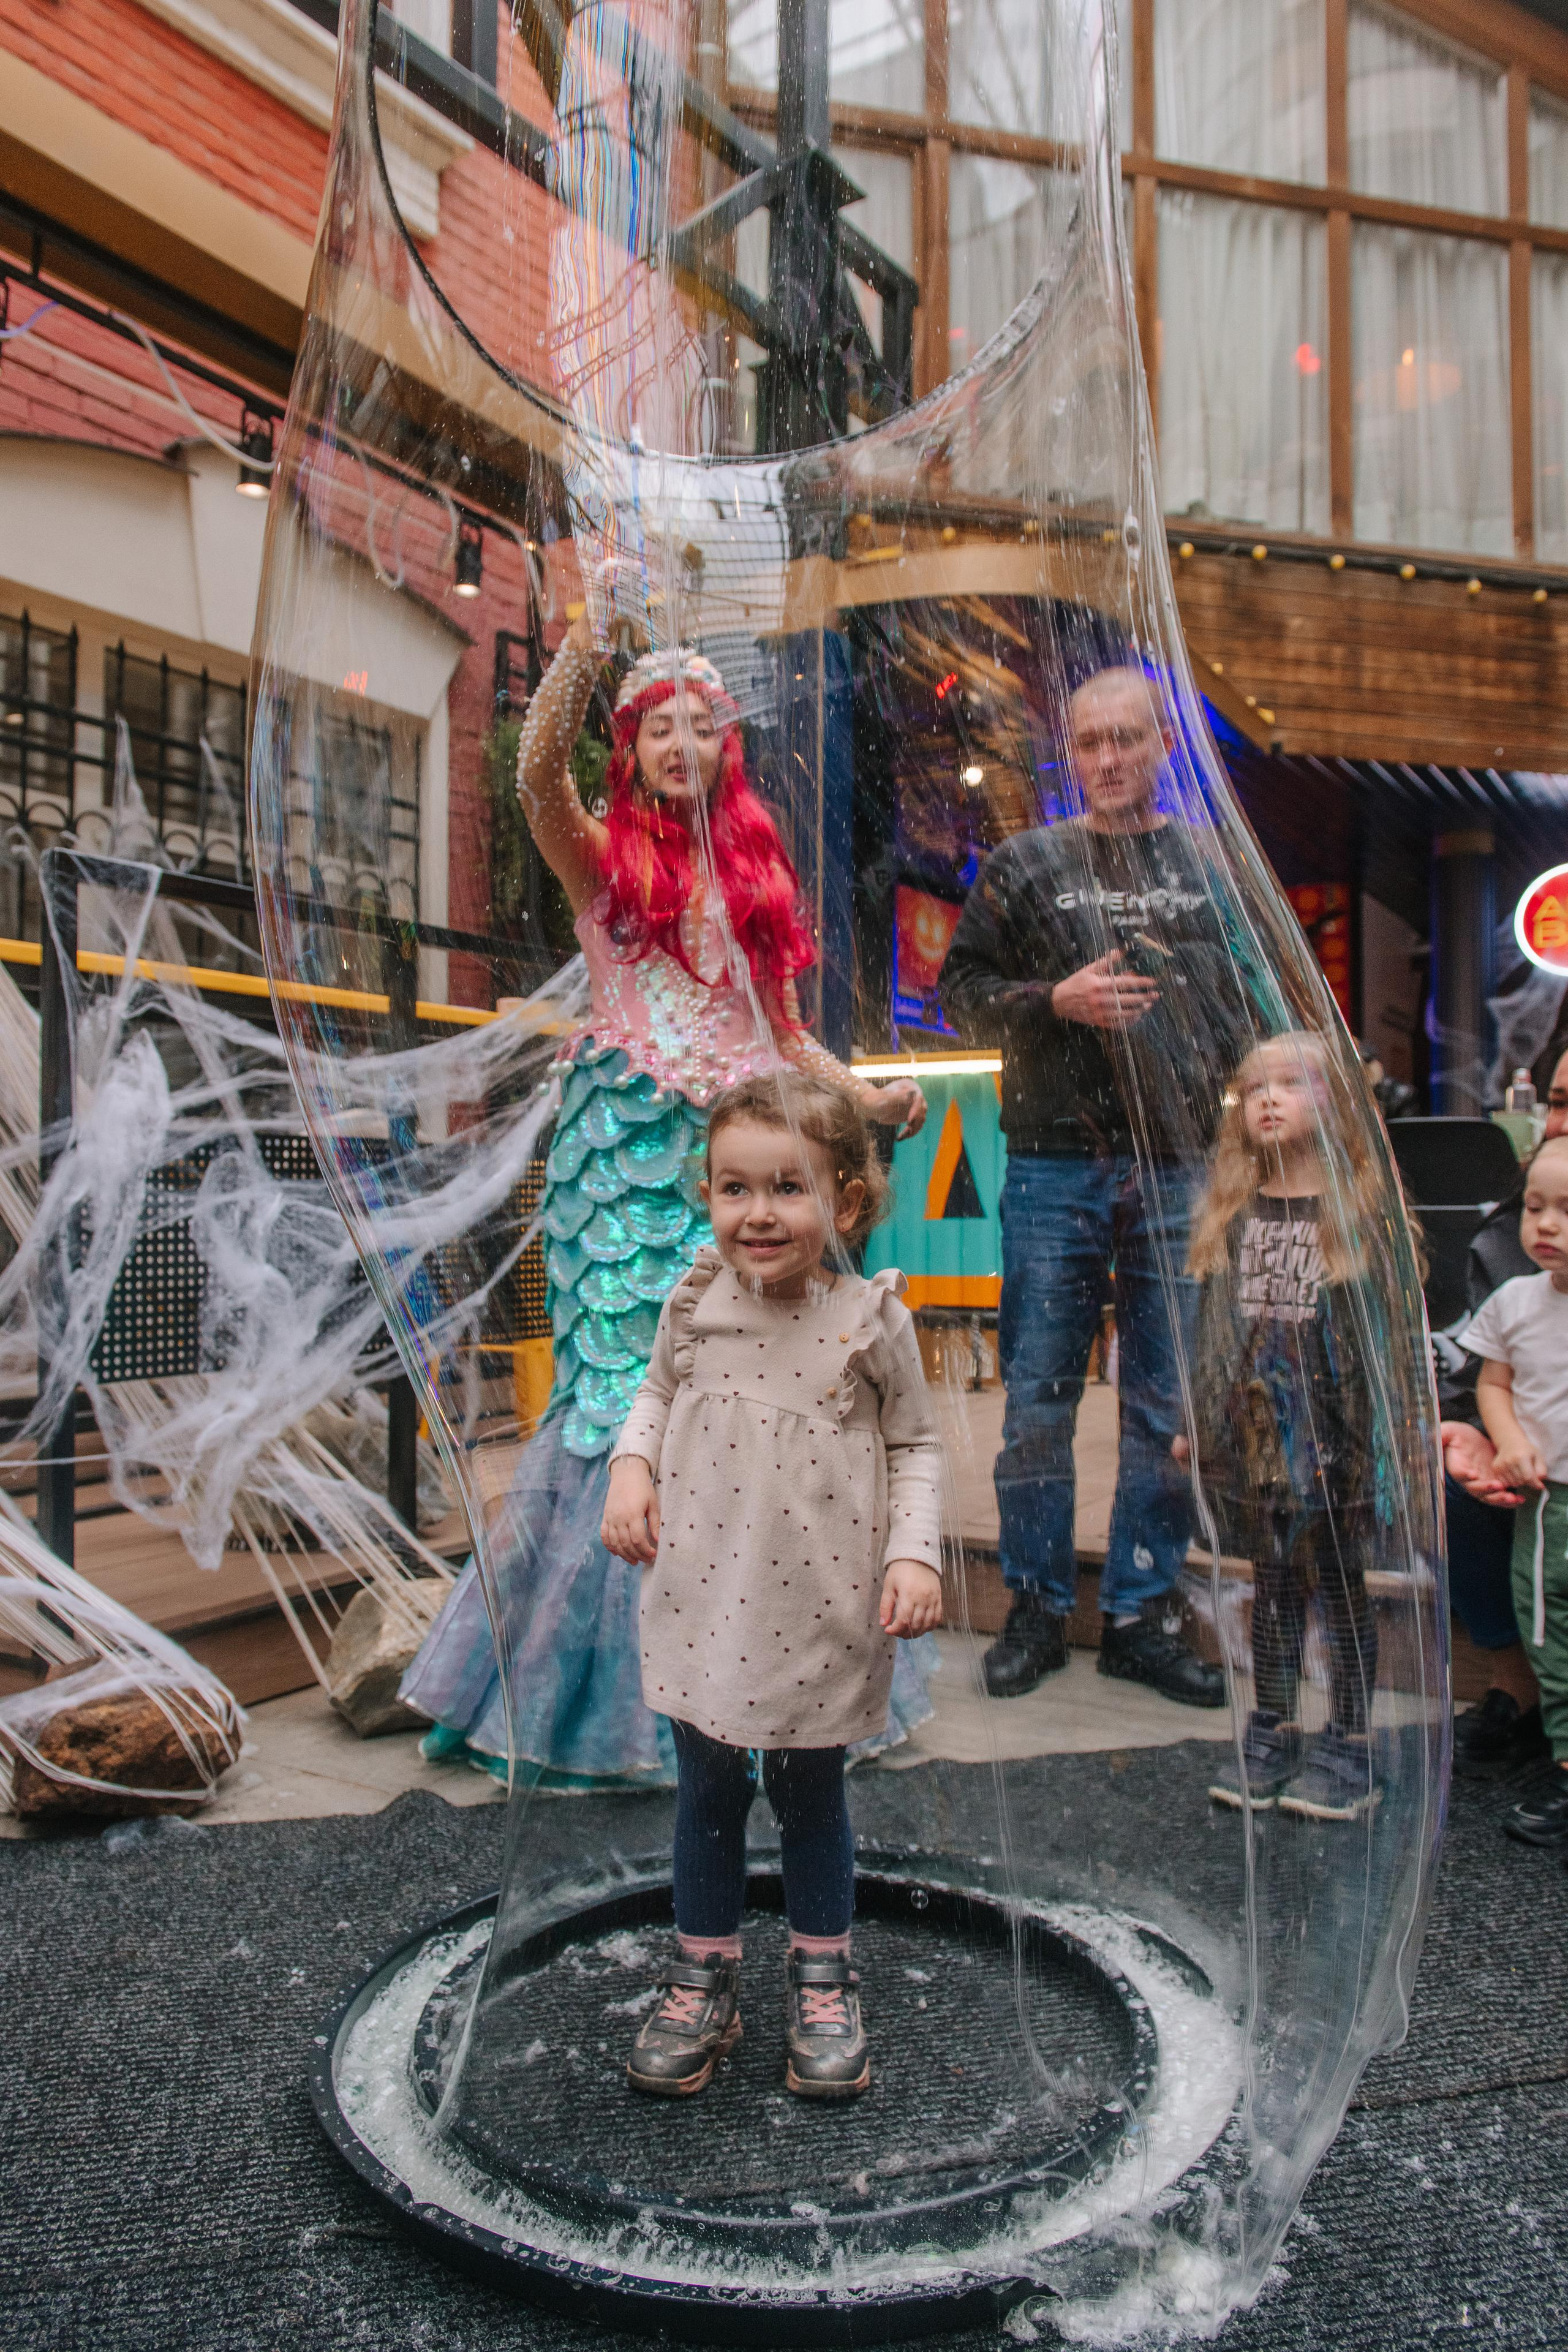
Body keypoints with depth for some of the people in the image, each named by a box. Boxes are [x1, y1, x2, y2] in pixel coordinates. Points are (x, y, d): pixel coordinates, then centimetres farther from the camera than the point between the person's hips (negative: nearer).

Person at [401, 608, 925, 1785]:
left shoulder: (755, 868, 19)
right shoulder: (604, 856, 8)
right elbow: (539, 772, -15)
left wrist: (868, 1093, 3)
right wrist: (590, 634, -23)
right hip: (635, 1151, -4)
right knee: (636, 1390, -8)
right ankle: (612, 1682, 7)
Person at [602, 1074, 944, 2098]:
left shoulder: (872, 1320, -11)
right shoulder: (697, 1304, -6)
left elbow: (914, 1446, 0)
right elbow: (657, 1394, 12)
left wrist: (915, 1555, -11)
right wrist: (630, 1466, -6)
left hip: (822, 1613, -2)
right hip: (704, 1601, 2)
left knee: (812, 1796, 15)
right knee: (709, 1793, 15)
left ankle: (823, 1985, 38)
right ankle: (704, 1981, 36)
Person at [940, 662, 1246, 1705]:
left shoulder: (1214, 865, 10)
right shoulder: (1027, 863, 6)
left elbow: (1254, 1006, 13)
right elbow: (960, 989, 6)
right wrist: (1055, 1001, -10)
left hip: (1182, 1169, 2)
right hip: (1057, 1165, -1)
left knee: (1168, 1402, 6)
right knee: (1041, 1396, 3)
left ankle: (1141, 1615, 20)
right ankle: (1039, 1609, 18)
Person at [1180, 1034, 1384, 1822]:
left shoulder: (1360, 1209, -5)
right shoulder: (1229, 1213, 6)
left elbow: (1389, 1327, -5)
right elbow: (1213, 1322, 11)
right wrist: (1196, 1421, 11)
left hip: (1334, 1433, -3)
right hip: (1252, 1431, 4)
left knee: (1340, 1582, 7)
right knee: (1272, 1582, 13)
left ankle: (1346, 1745, 20)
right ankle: (1272, 1734, 25)